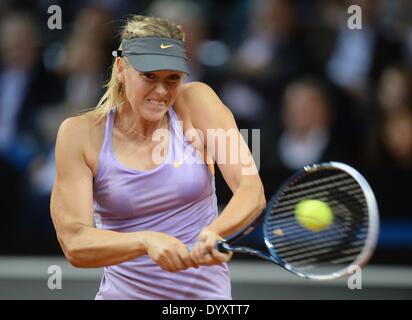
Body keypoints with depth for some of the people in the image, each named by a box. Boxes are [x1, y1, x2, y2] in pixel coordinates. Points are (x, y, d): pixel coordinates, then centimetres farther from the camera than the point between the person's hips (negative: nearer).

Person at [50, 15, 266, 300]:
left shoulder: (196, 101, -8)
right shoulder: (81, 134, -10)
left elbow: (252, 191, -18)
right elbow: (74, 244, -18)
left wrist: (214, 233, -39)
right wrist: (147, 241, -36)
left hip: (204, 291, 0)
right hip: (123, 291, 0)